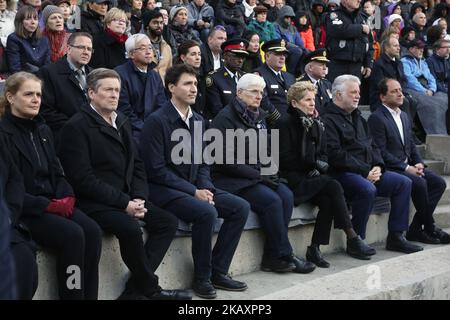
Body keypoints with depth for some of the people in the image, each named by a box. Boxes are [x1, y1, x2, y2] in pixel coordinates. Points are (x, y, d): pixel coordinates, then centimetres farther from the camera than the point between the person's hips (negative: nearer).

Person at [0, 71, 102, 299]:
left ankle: (89, 295, -16)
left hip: (55, 204, 7)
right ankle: (73, 295, -16)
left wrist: (66, 197, -5)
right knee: (72, 234, -28)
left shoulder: (43, 130, 16)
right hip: (22, 211, -6)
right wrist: (49, 205, -18)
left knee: (92, 231, -20)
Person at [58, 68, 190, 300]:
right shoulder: (76, 127, -9)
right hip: (95, 204, -8)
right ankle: (150, 289, -7)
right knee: (130, 228, -31)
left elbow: (136, 166, 16)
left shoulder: (122, 122, 16)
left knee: (167, 222, -7)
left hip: (127, 200, 8)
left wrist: (139, 198, -3)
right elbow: (83, 178, -16)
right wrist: (124, 203, -18)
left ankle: (134, 290, -9)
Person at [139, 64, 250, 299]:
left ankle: (218, 271, 0)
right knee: (207, 212, -31)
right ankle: (202, 278, -12)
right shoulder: (156, 121, -12)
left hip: (195, 188, 8)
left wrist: (205, 188, -4)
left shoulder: (197, 120, 12)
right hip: (163, 190, -8)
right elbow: (156, 169, -16)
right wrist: (193, 191, -17)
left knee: (240, 207, -7)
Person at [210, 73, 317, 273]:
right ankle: (283, 255, -12)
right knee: (272, 200, -26)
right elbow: (227, 161, -15)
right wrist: (258, 175, -15)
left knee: (286, 195, -18)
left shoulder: (259, 117, 17)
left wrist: (269, 171, 3)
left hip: (259, 176, 8)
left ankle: (272, 258, -14)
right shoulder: (225, 118, -8)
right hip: (231, 180, -7)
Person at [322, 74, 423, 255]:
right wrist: (365, 172, -17)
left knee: (404, 183, -2)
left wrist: (378, 166, 1)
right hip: (343, 174, -9)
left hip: (368, 172, 9)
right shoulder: (328, 120, -7)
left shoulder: (357, 118, 23)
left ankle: (396, 236, 0)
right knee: (367, 190, -35)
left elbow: (372, 145, 22)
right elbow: (336, 155, -17)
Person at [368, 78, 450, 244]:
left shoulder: (404, 116, 19)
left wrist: (419, 163, 0)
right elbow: (381, 152, -16)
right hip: (390, 168, -8)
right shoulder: (376, 118, -9)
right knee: (420, 183, -29)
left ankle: (416, 229, -8)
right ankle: (429, 228, -11)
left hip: (408, 166, 8)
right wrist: (406, 168, -18)